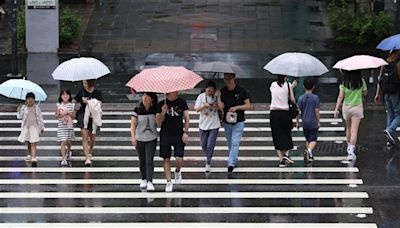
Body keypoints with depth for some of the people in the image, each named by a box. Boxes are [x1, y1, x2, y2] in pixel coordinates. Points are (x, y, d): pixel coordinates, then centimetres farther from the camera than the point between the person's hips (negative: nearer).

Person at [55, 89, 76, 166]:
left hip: (69, 125, 2)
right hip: (61, 126, -2)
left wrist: (69, 113, -15)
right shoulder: (59, 105, -1)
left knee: (68, 141, 15)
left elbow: (74, 116, 2)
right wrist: (60, 115, -17)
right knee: (63, 142, -9)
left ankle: (68, 151, 49)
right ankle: (63, 159, -10)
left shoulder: (72, 105, 1)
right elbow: (56, 115, 3)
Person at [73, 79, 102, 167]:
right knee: (85, 137, -12)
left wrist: (87, 101, -23)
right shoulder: (81, 92, 2)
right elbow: (74, 101, 11)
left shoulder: (97, 93, -4)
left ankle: (90, 152, 43)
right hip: (83, 116, 0)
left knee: (92, 137, 12)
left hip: (93, 117, 0)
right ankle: (87, 158, -16)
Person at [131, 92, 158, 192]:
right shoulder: (137, 110, -7)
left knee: (149, 160, -11)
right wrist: (133, 137, -22)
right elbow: (133, 124, -11)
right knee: (142, 160, 12)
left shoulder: (155, 111, -4)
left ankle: (150, 182, -14)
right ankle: (144, 179, 30)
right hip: (139, 139, 1)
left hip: (151, 139, -1)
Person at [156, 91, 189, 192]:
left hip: (179, 135, 0)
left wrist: (185, 132, -5)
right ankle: (169, 182, 10)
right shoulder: (162, 104, 1)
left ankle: (178, 171, 24)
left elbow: (186, 118, 5)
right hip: (165, 135, 0)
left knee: (179, 158, -9)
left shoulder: (182, 102, 3)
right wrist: (163, 112, -16)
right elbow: (158, 122, 1)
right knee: (166, 159, 2)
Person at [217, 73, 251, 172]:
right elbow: (221, 108, -7)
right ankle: (235, 161, 30)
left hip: (238, 122, -4)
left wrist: (236, 107, -16)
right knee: (230, 144, 13)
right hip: (227, 122, 4)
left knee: (235, 143, -13)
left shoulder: (241, 91, -6)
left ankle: (231, 164, -19)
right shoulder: (222, 91, 0)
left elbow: (248, 106, -4)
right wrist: (218, 97, -19)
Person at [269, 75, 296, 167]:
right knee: (286, 134, 14)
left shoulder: (273, 85, 7)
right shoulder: (288, 85, -2)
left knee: (277, 136, 4)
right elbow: (292, 99, -7)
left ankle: (281, 159, -2)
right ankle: (286, 154, -5)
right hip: (285, 112, -2)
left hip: (273, 113, 2)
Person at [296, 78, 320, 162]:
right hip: (313, 123, -3)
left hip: (305, 123, 3)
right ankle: (309, 150, -25)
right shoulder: (315, 98, -8)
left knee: (308, 139, 18)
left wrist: (297, 122, 7)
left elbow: (298, 111, -2)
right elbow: (317, 111, -8)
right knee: (313, 139, 0)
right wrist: (318, 122, 0)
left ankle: (308, 152, 18)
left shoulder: (301, 98, -2)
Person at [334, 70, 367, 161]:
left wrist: (336, 109, -7)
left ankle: (349, 147, 35)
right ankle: (351, 151, -17)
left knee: (348, 128, 22)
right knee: (354, 131, -6)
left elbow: (340, 97, -9)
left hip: (346, 107, 2)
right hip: (357, 107, -2)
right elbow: (365, 93, 6)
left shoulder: (344, 83, -6)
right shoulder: (361, 81, -7)